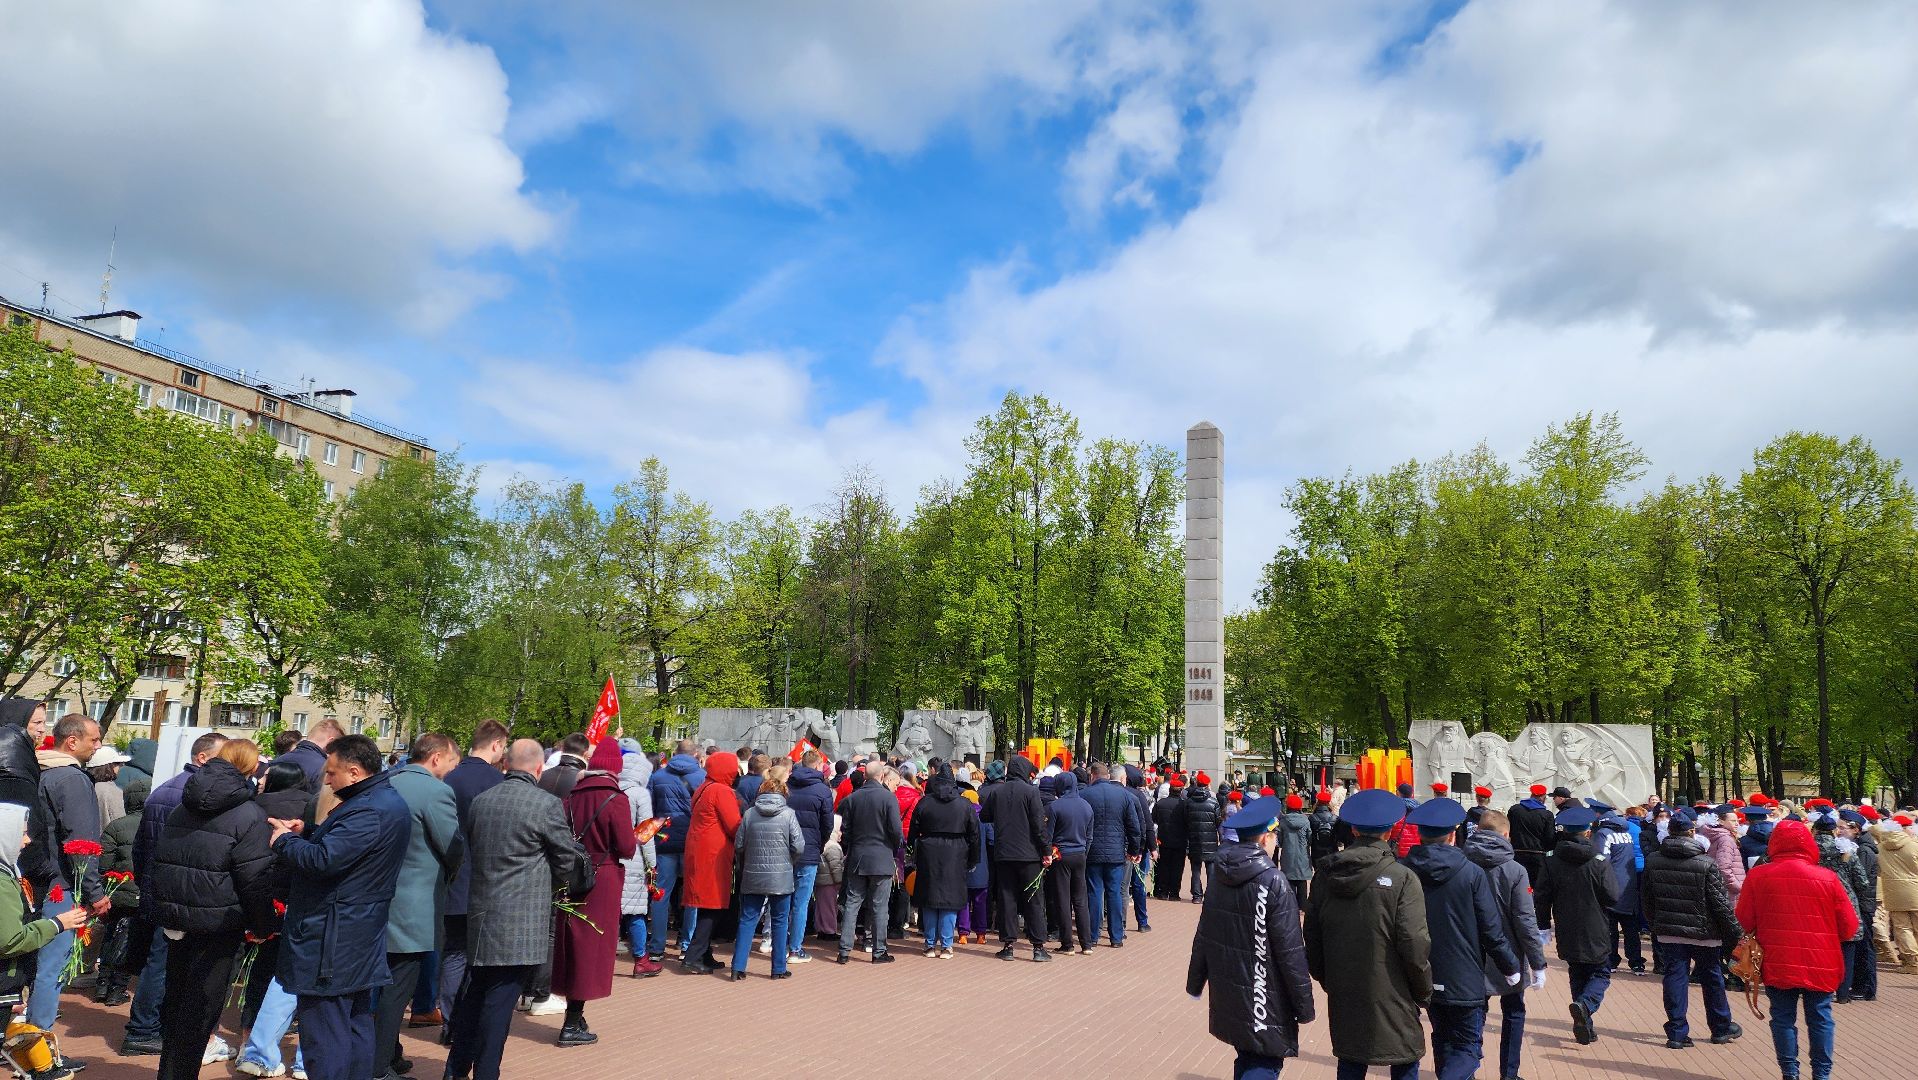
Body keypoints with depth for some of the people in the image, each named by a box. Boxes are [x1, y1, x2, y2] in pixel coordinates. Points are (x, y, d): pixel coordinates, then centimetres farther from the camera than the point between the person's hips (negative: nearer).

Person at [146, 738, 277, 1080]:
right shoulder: (249, 815, -15)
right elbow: (256, 880, -16)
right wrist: (262, 926, -6)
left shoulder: (182, 809, 9)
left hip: (175, 920, 7)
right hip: (217, 927, -7)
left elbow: (158, 862, 15)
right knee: (200, 1011, 2)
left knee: (175, 1000, 21)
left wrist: (161, 908, 22)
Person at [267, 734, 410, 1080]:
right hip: (361, 941, 11)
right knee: (357, 1026, 17)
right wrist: (305, 832, 6)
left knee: (324, 1036, -3)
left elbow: (322, 860, -27)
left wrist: (285, 840, -10)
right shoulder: (388, 801, 11)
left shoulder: (368, 811, -23)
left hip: (331, 944, -11)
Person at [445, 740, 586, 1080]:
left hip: (480, 913, 6)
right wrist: (562, 882, 17)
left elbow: (471, 850, 15)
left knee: (473, 995, 19)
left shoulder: (480, 800, 5)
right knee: (499, 1001, 0)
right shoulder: (547, 803, -13)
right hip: (521, 921, -6)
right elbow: (569, 858, -4)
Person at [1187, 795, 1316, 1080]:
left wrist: (1195, 982, 21)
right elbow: (1290, 951, -15)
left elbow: (1203, 936, 10)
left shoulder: (1221, 877, 2)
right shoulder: (1273, 882, -18)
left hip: (1227, 993, 7)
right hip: (1262, 999, -7)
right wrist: (1304, 1006, -7)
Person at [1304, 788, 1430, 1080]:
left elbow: (1312, 940, 5)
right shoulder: (1402, 880, -15)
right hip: (1392, 1001, -4)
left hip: (1343, 1001, 4)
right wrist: (1423, 992, 0)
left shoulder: (1327, 876, -1)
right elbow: (1415, 947, -15)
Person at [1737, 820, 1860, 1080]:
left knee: (1783, 1018, 8)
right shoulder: (1828, 878, -8)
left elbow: (1744, 922, -2)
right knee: (1820, 1018, 11)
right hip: (1821, 965, 1)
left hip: (1777, 963, 0)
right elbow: (1849, 927, -1)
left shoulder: (1758, 875, -7)